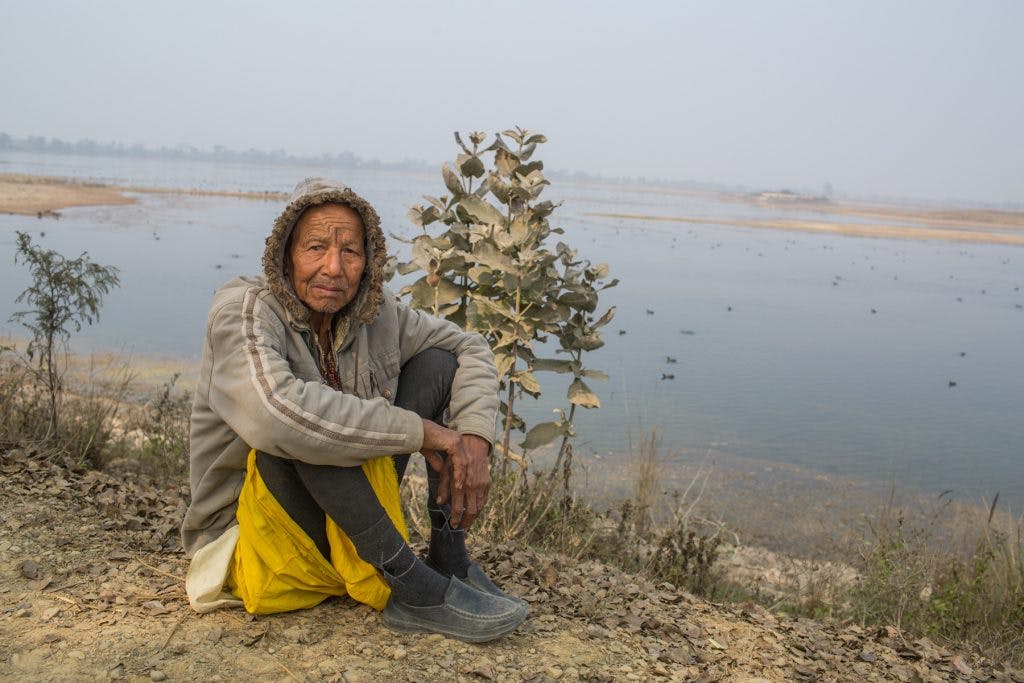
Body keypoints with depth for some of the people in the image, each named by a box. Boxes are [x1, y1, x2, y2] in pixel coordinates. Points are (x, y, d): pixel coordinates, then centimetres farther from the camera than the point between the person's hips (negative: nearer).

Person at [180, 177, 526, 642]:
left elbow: (470, 348, 5)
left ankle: (449, 559, -9)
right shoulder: (243, 311, -20)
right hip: (253, 532, -6)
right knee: (300, 431, -35)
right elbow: (273, 414, -39)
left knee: (437, 362, -4)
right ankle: (411, 587, -27)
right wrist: (420, 430, -32)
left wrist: (473, 439, -15)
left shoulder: (375, 313, -3)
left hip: (350, 524, 6)